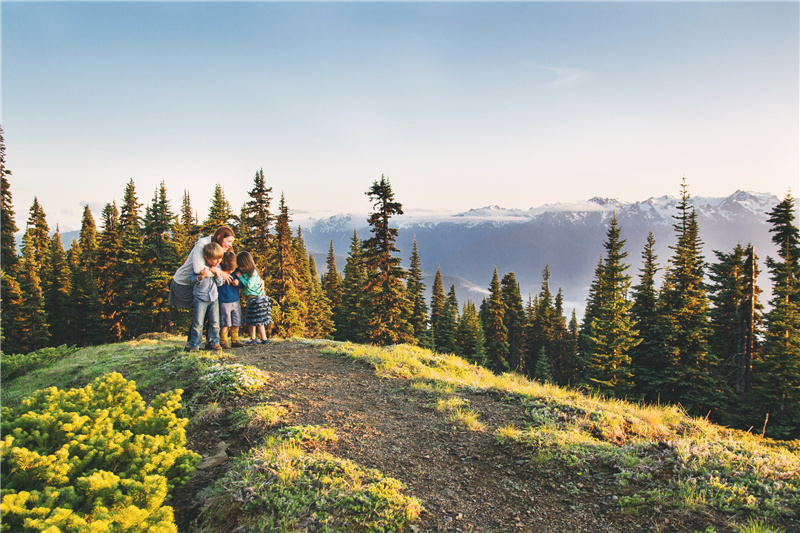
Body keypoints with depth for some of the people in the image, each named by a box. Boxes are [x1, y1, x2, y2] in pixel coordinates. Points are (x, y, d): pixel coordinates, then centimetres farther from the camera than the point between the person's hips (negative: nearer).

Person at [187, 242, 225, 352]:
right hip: (200, 298, -4)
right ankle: (194, 344, 5)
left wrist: (217, 274, -10)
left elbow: (220, 283, 8)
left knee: (215, 322, 4)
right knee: (198, 323, -4)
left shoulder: (217, 267, 7)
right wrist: (201, 276, -24)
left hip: (214, 298, 4)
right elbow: (191, 278, -7)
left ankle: (214, 342, 15)